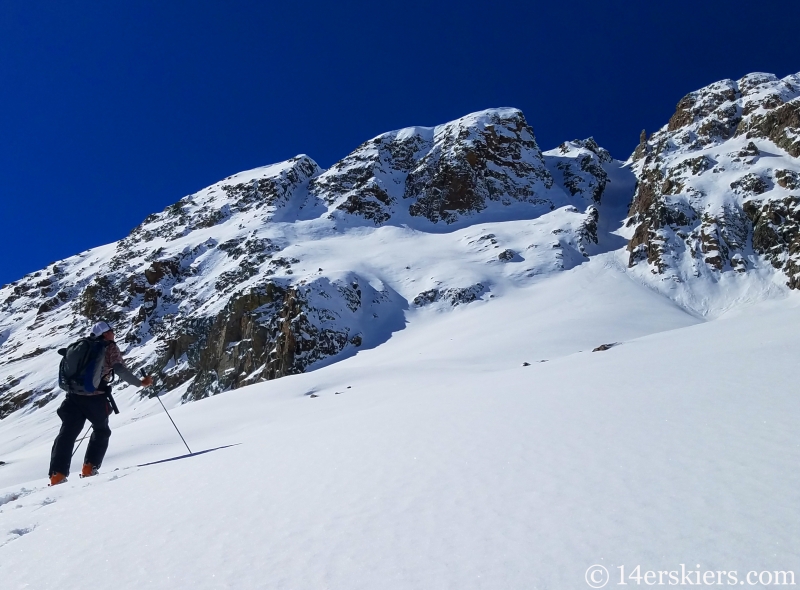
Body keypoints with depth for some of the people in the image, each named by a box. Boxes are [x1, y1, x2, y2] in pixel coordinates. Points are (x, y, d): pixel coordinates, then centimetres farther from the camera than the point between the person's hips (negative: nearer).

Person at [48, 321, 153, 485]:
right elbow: (120, 369, -11)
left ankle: (57, 474, -4)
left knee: (67, 433, 4)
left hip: (75, 395, 4)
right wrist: (140, 383, -5)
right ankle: (89, 468, 9)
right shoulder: (110, 347, 2)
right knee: (101, 431, 17)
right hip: (96, 396, -4)